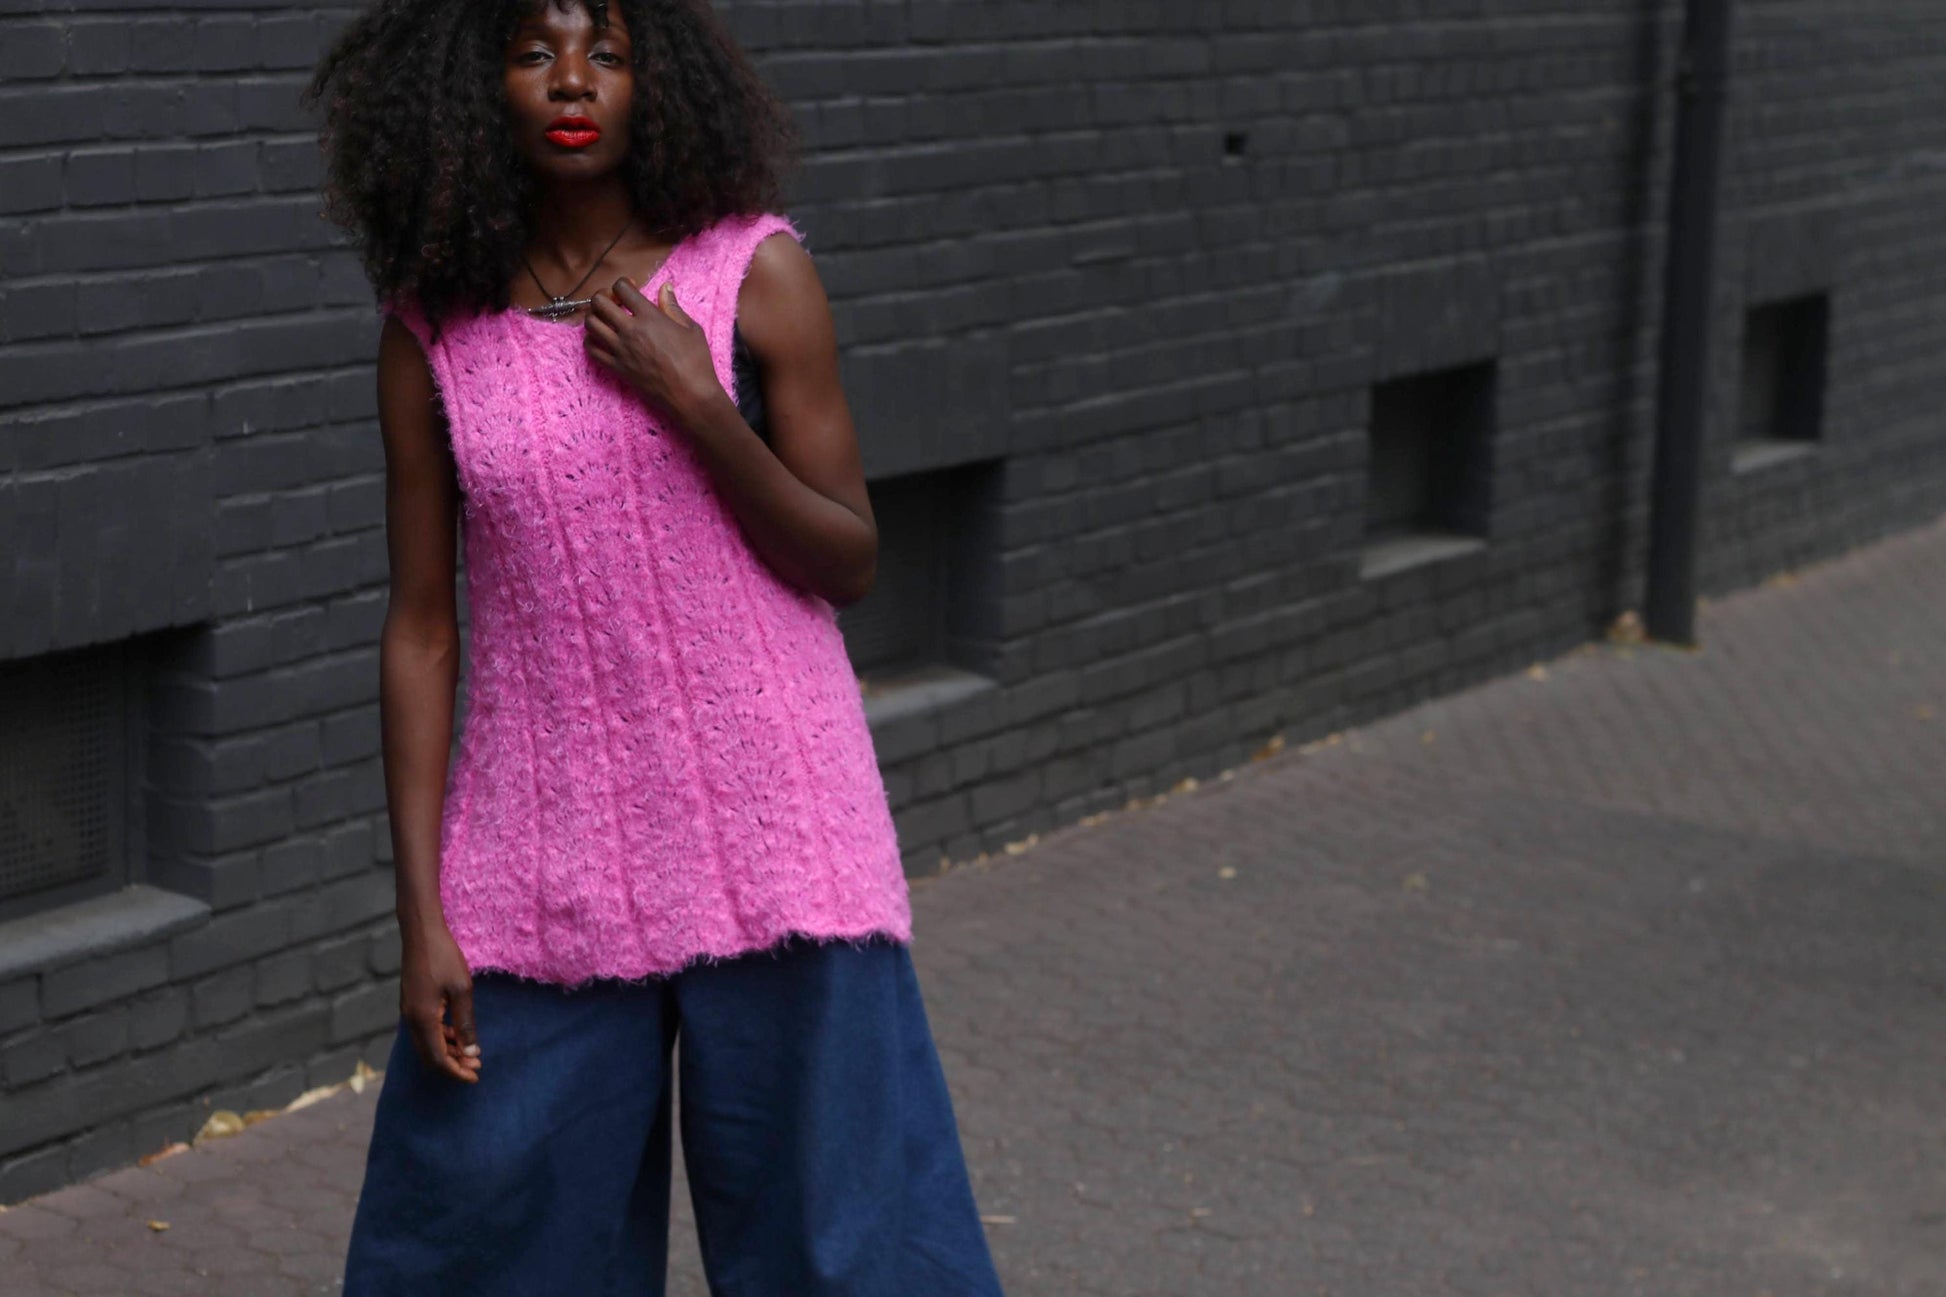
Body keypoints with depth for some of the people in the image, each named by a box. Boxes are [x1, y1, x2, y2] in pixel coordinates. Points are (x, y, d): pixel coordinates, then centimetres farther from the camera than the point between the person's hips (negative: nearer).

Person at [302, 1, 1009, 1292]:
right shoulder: (433, 329, 1)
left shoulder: (754, 275, -3)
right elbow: (423, 629, 3)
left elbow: (848, 564, -1)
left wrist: (693, 403, -15)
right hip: (545, 868, 2)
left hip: (768, 834, -1)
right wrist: (422, 913, 0)